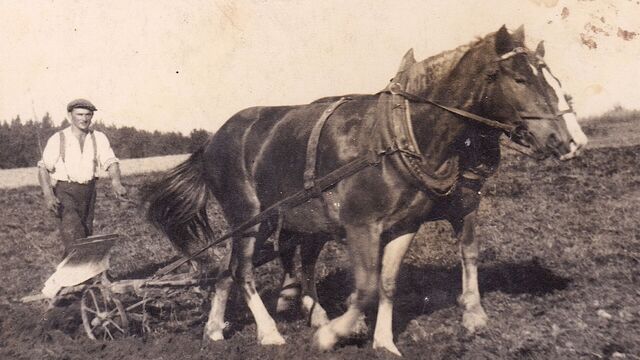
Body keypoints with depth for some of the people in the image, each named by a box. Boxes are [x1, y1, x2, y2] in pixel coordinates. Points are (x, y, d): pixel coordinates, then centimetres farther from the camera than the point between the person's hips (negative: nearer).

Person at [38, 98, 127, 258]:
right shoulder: (58, 139, -8)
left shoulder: (99, 138, -1)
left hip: (88, 191, 4)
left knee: (86, 236, 10)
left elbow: (111, 162, -11)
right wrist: (48, 195, -21)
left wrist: (116, 182, -32)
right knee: (74, 237, -18)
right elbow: (43, 168, -6)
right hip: (64, 192, -4)